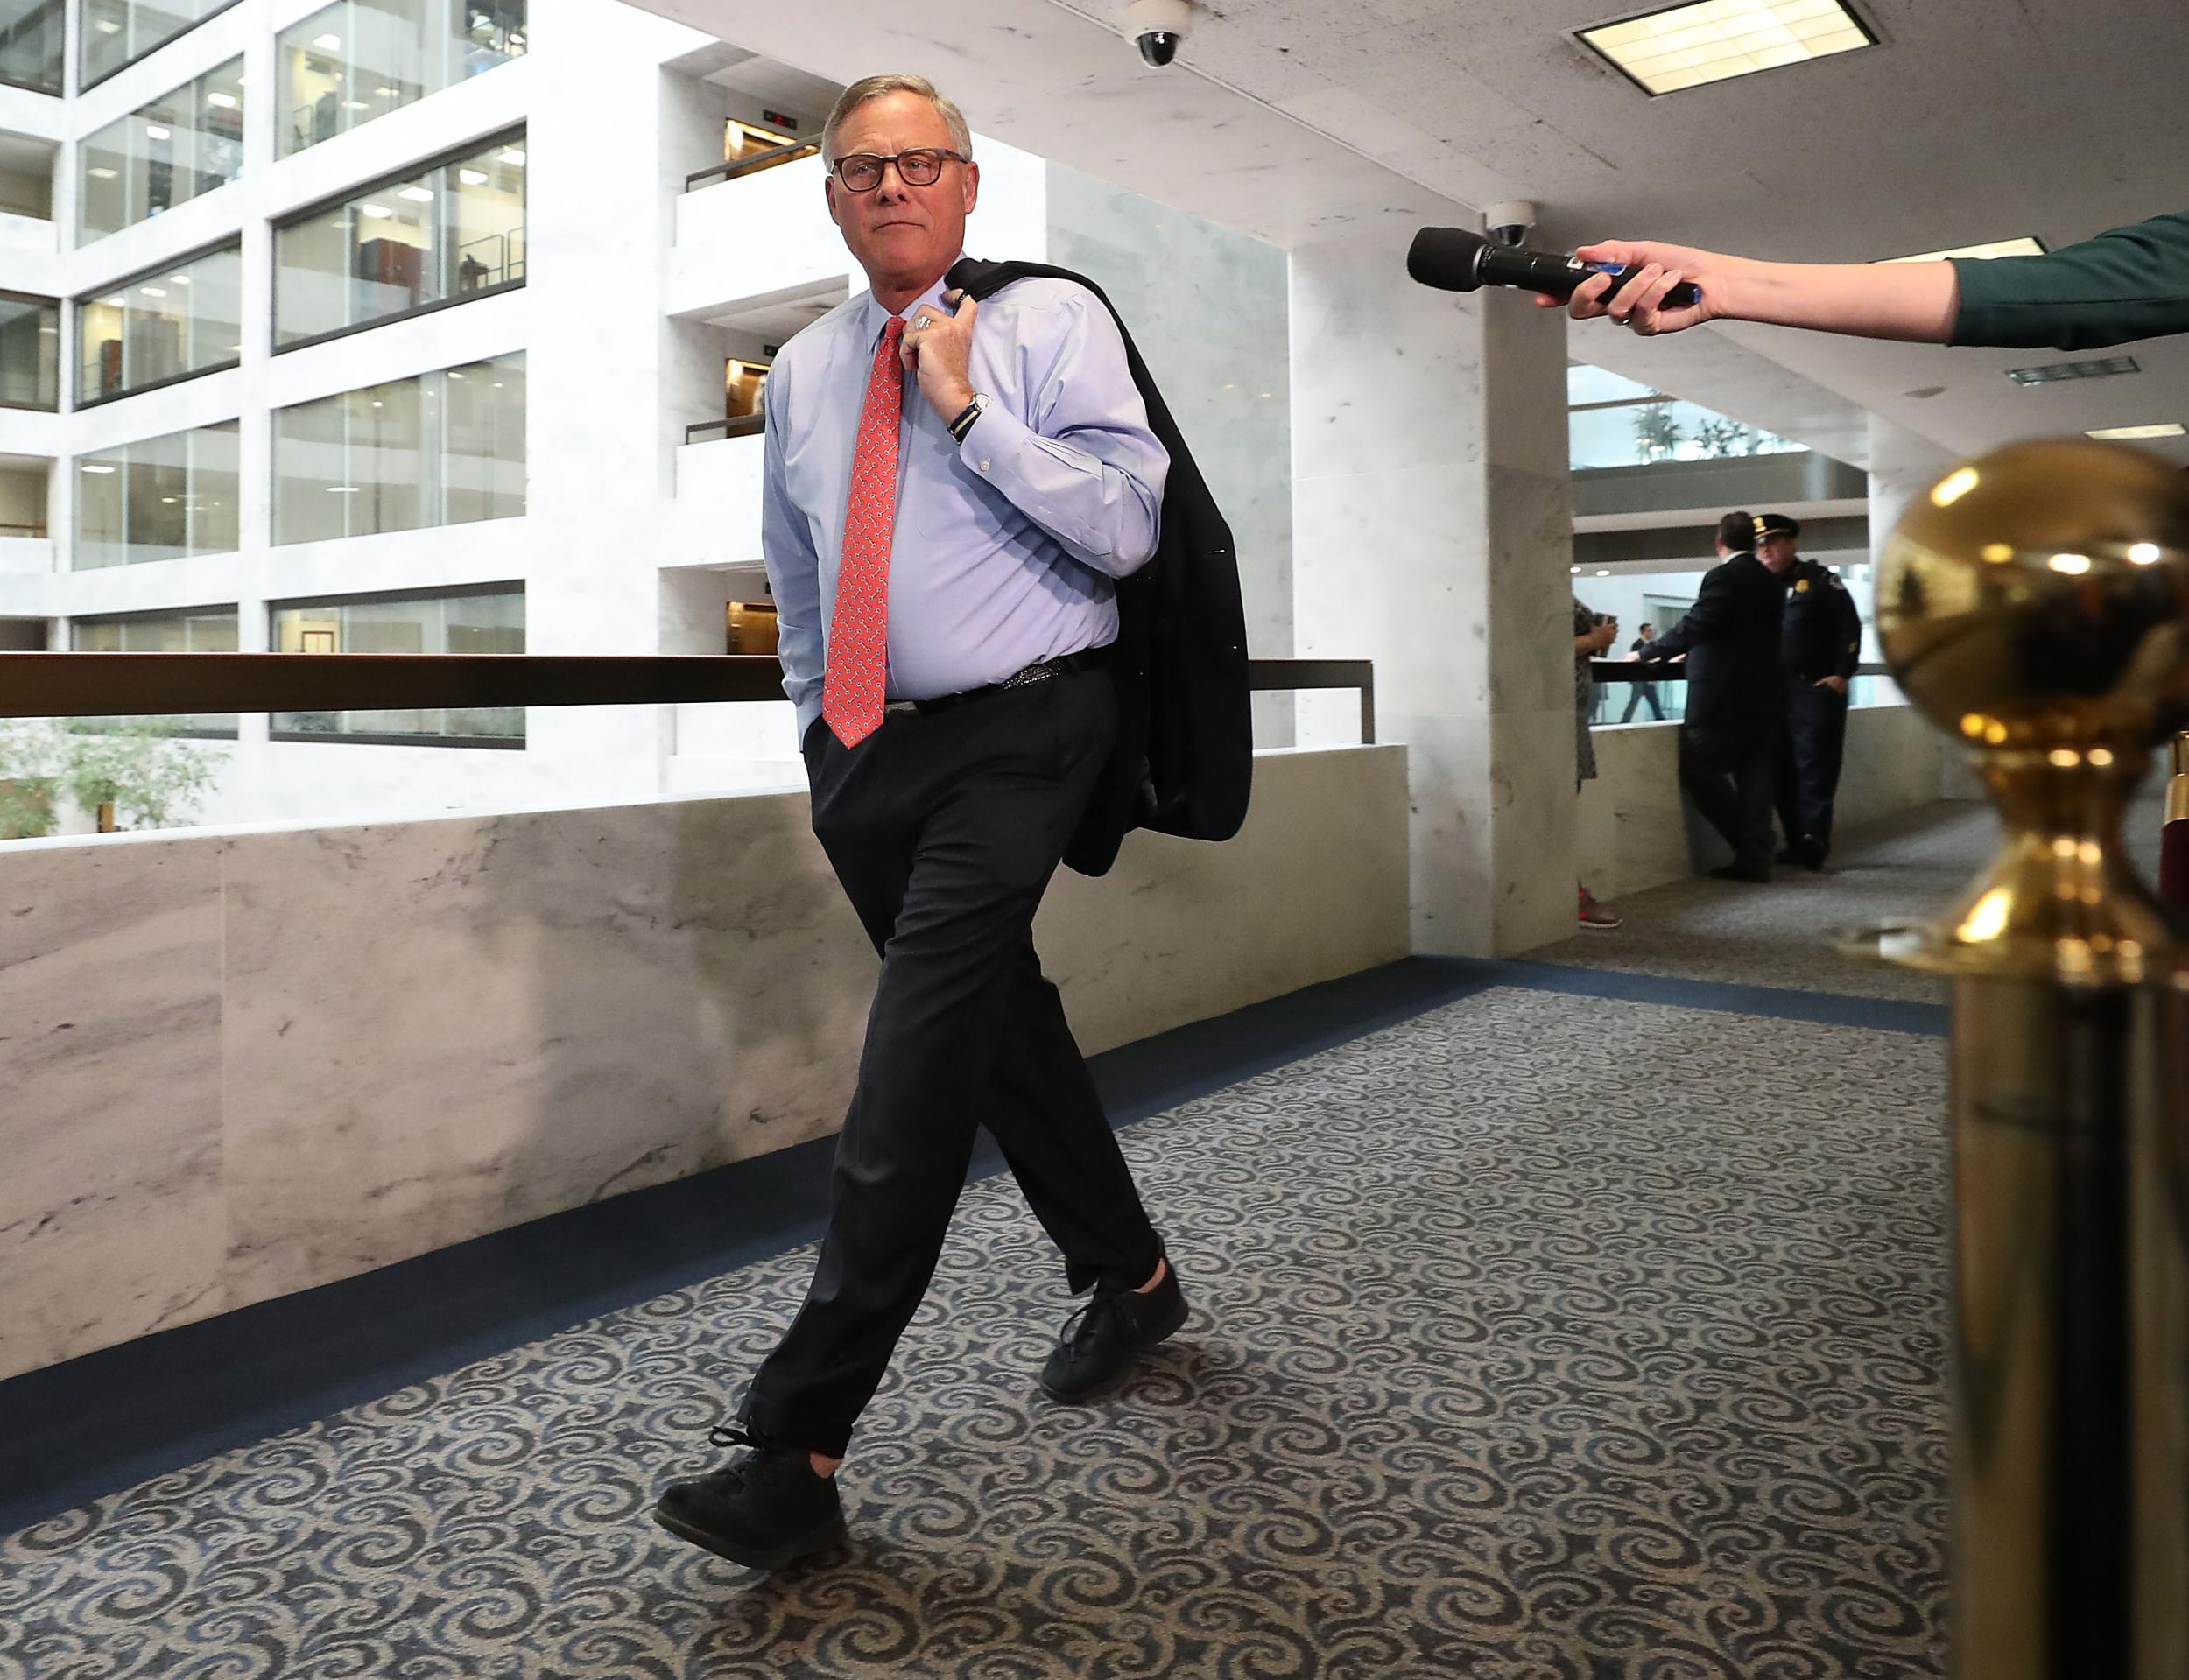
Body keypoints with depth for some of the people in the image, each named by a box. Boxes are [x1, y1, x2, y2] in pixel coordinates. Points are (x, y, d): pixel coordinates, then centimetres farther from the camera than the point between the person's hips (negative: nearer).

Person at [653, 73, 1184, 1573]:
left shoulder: (1051, 322, 0)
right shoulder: (802, 373, 15)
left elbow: (1125, 528, -12)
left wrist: (967, 409, -15)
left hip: (1016, 737, -6)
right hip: (865, 752, 6)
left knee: (916, 1068, -15)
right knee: (1001, 1029, 14)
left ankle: (798, 1449, -10)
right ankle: (1130, 1278, 35)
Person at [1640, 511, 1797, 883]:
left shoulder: (1722, 577, -12)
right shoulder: (1771, 580, 13)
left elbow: (1695, 626, -19)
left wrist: (1649, 651, -8)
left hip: (1722, 696, -8)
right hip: (1762, 694, 8)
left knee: (1698, 770, -1)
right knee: (1753, 775, 8)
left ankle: (1749, 846, -2)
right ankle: (1755, 857, 7)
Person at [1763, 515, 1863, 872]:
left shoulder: (1819, 579, 3)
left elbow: (1849, 626, -3)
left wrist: (1842, 673, -10)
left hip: (1817, 689, -5)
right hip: (1774, 693, 5)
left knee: (1815, 768, -7)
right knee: (1783, 769, 4)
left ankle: (1815, 839, -7)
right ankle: (1796, 842, 10)